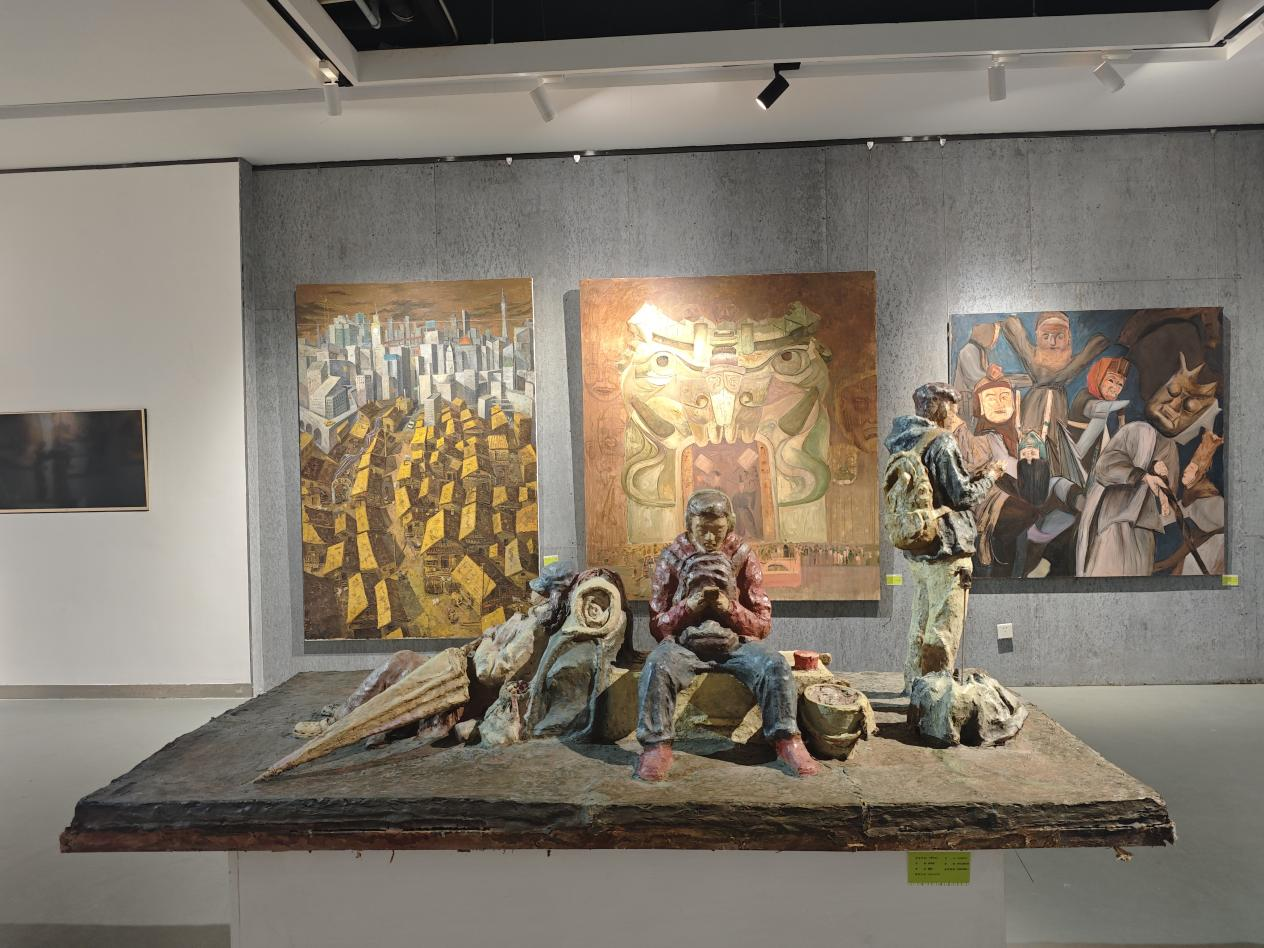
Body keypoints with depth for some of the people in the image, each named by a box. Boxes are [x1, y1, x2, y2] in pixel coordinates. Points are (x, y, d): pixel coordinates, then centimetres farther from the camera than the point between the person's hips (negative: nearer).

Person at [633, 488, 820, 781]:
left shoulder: (744, 556, 2)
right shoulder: (671, 558, 2)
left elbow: (763, 624, 3)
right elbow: (657, 626, 3)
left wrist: (730, 608, -17)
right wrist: (688, 606, -17)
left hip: (735, 640, 1)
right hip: (685, 641, 0)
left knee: (774, 665, -27)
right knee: (657, 666, -32)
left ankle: (787, 740, -13)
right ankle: (656, 746, -22)